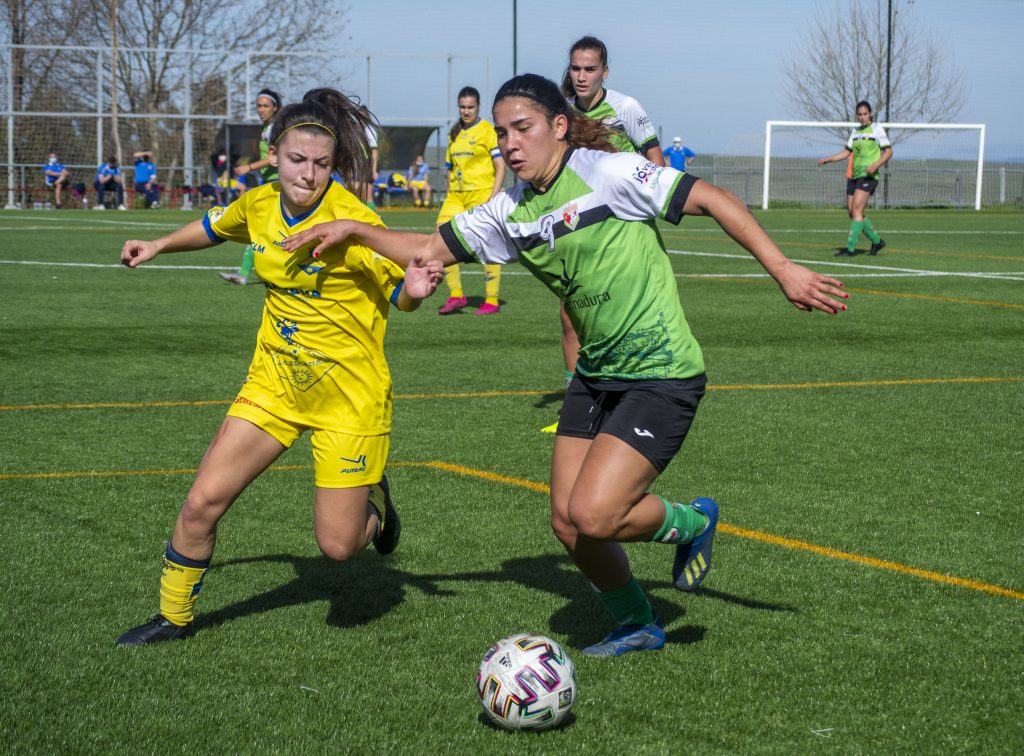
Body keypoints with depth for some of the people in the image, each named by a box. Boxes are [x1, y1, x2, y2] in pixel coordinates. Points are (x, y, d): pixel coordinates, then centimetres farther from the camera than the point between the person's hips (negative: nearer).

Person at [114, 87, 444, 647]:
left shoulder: (353, 220, -21)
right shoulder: (258, 205, -4)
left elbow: (397, 293, -14)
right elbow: (216, 227, 21)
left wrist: (414, 290, -36)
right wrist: (159, 245, 26)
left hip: (349, 393, -5)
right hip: (275, 382, 5)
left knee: (338, 545, -4)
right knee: (203, 502, -2)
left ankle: (374, 501, 32)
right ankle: (173, 617, 20)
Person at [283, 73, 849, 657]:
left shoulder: (607, 172, -14)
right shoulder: (511, 213, 7)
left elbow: (713, 200, -14)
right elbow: (430, 249, 15)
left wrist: (782, 269, -18)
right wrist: (354, 230, 1)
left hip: (661, 375, -7)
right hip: (596, 377, 8)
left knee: (592, 515, -16)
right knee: (568, 523, 5)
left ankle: (690, 523, 15)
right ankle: (637, 626, 30)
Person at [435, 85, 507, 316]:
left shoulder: (487, 131, -3)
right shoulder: (454, 134, 16)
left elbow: (501, 167, -7)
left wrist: (493, 197, -15)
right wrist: (449, 196, 13)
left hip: (481, 194, -6)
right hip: (456, 197, 6)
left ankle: (492, 301, 4)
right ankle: (456, 295, 2)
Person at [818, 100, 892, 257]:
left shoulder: (876, 129, -2)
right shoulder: (855, 131, 17)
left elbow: (888, 151, -5)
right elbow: (847, 151, 24)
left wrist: (876, 165, -20)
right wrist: (827, 160, 13)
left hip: (868, 175, -7)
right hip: (854, 175, 7)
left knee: (856, 211, -16)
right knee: (852, 213, 5)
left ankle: (850, 248, -17)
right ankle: (877, 241, 21)